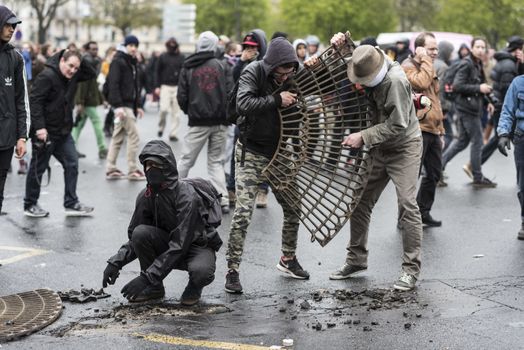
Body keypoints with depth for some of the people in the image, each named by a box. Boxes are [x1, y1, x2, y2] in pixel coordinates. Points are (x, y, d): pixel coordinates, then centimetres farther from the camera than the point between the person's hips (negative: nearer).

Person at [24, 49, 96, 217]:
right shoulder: (47, 76, -18)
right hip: (45, 132, -8)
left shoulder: (72, 77, 7)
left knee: (72, 164, 5)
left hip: (63, 132, 8)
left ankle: (71, 204, 11)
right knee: (38, 168, 4)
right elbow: (35, 101, -22)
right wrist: (39, 127, -27)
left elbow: (92, 74, 13)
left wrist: (80, 60, -3)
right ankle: (30, 205, 17)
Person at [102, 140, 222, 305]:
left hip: (197, 246, -5)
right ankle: (154, 288, -4)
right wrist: (116, 262, -15)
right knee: (140, 232, -24)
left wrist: (146, 277, -34)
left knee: (201, 272, -39)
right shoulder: (145, 196, -7)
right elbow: (134, 238, 3)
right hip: (169, 244, 5)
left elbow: (180, 244, -31)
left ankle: (194, 288, 1)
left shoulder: (187, 197, -27)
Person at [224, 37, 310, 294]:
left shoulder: (295, 76, -2)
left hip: (279, 154, 5)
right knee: (243, 212, -13)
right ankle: (232, 270, -4)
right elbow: (242, 104, -32)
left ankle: (288, 259, 34)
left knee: (293, 209, 12)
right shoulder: (253, 73, -17)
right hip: (251, 154, -5)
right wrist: (277, 100, -31)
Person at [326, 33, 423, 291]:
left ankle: (411, 269, -5)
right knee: (360, 201, 7)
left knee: (407, 205, -11)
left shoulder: (396, 81, -27)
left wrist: (363, 137, -26)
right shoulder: (365, 72, -4)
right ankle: (356, 260, 20)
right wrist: (337, 48, -7)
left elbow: (397, 125, -27)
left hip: (404, 147, -7)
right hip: (379, 148, 7)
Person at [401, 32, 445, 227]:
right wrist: (425, 60, -15)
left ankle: (423, 212, 24)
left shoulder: (429, 69, 21)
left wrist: (440, 131, 23)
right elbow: (421, 82, -29)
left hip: (432, 130, 9)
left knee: (434, 173, 13)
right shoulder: (408, 67, -7)